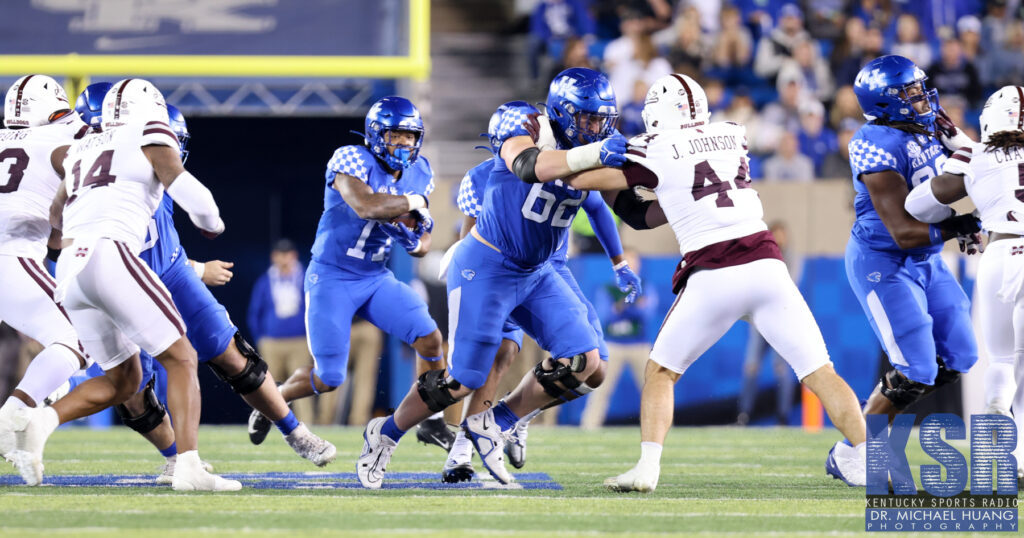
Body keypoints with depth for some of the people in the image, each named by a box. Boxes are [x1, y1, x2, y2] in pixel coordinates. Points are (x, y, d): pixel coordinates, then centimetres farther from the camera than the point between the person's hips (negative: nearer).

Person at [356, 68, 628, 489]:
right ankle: (386, 434, 24)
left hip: (536, 273, 7)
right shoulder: (524, 126, -19)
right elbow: (529, 166, -42)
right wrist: (594, 154, -50)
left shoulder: (592, 151, -1)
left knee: (587, 367, -6)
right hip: (485, 268, -7)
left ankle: (493, 425, 10)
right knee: (461, 382, -2)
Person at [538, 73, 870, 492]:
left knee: (660, 372, 14)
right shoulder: (732, 138, 17)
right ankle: (864, 459, -6)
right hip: (765, 265, 3)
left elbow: (580, 179, 8)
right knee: (819, 374, 5)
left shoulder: (658, 152, 2)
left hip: (712, 277, -3)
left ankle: (647, 467, 1)